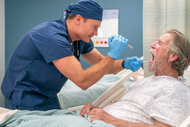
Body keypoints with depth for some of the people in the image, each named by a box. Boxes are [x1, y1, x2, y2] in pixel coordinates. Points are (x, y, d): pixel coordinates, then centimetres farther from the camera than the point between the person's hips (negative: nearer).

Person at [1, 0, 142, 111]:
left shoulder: (81, 38, -2)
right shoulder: (52, 37, -32)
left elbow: (102, 65, 7)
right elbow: (83, 81, -34)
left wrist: (125, 63, -13)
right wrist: (113, 55, -31)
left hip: (48, 96, 9)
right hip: (26, 95, -8)